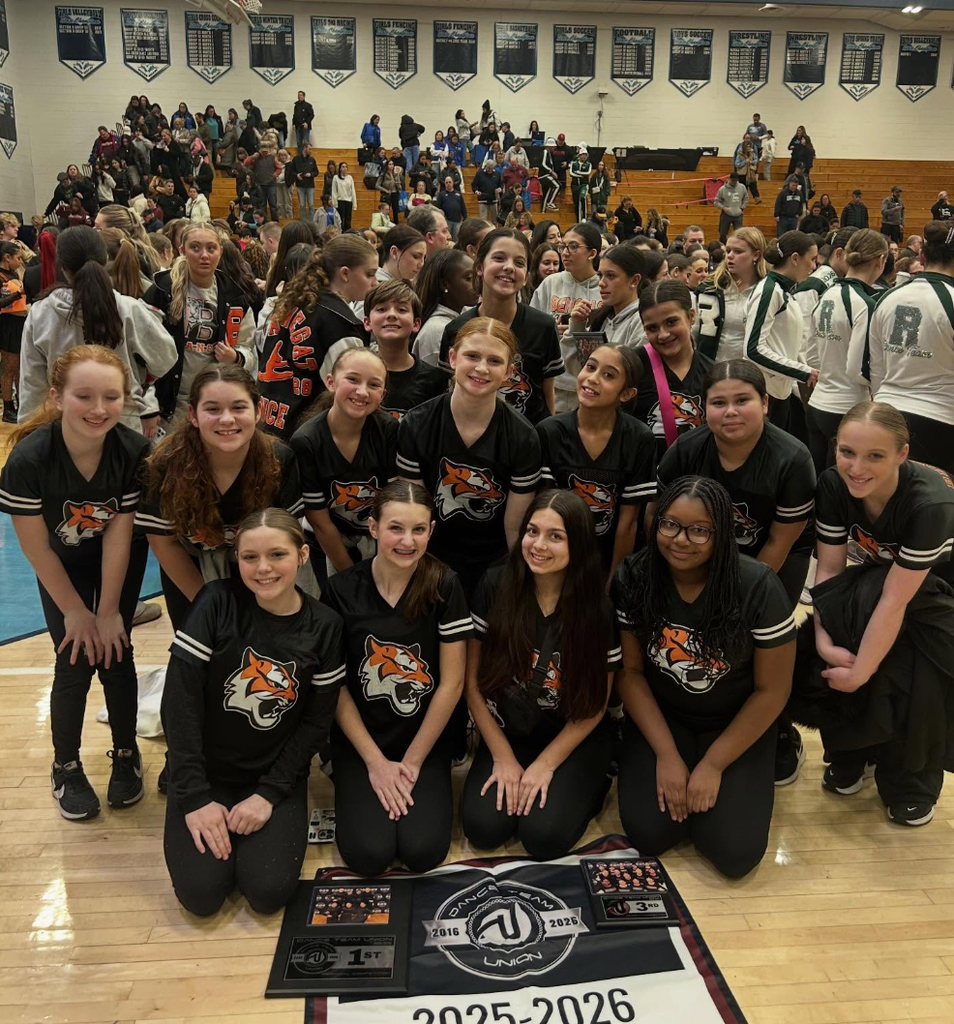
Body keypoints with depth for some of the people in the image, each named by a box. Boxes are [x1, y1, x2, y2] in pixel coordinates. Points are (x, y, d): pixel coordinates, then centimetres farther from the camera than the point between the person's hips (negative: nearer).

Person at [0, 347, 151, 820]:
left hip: (121, 560, 1)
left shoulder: (134, 451, -29)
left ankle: (126, 754, 23)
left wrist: (108, 609, -14)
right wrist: (75, 611, -11)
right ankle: (65, 766, 20)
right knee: (75, 661, -3)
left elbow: (118, 535, -20)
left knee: (114, 652, -1)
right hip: (62, 566, 0)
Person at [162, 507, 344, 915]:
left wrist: (270, 793, -12)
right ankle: (224, 831, 17)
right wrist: (195, 796, -17)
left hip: (278, 774, 1)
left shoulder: (324, 626, -10)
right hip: (207, 771, 0)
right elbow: (180, 698, -15)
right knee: (201, 893, -13)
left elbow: (317, 721, -4)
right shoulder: (218, 603, -15)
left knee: (269, 891, -14)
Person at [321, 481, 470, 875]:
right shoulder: (342, 590, -11)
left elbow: (452, 683, -9)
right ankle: (353, 788, 17)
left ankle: (425, 783, 16)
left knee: (423, 851, -14)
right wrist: (375, 762, -8)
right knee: (369, 854, -13)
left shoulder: (444, 586, -12)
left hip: (425, 741, 0)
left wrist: (412, 761, -7)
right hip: (359, 741, 0)